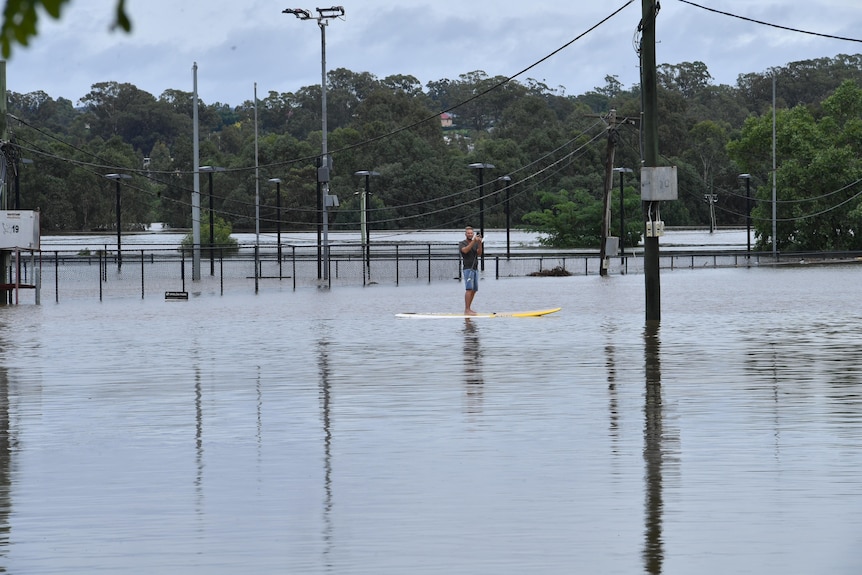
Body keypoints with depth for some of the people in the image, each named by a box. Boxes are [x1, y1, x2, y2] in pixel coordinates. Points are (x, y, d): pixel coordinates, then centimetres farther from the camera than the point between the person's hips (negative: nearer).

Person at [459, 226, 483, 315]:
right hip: (468, 268, -7)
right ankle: (466, 310, -21)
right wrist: (473, 241, -27)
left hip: (475, 268, 7)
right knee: (469, 289, -16)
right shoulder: (462, 243, -1)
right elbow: (465, 250, -22)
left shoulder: (476, 243, 14)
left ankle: (468, 309, 13)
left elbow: (479, 253, -1)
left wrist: (480, 243, -16)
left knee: (474, 290, 6)